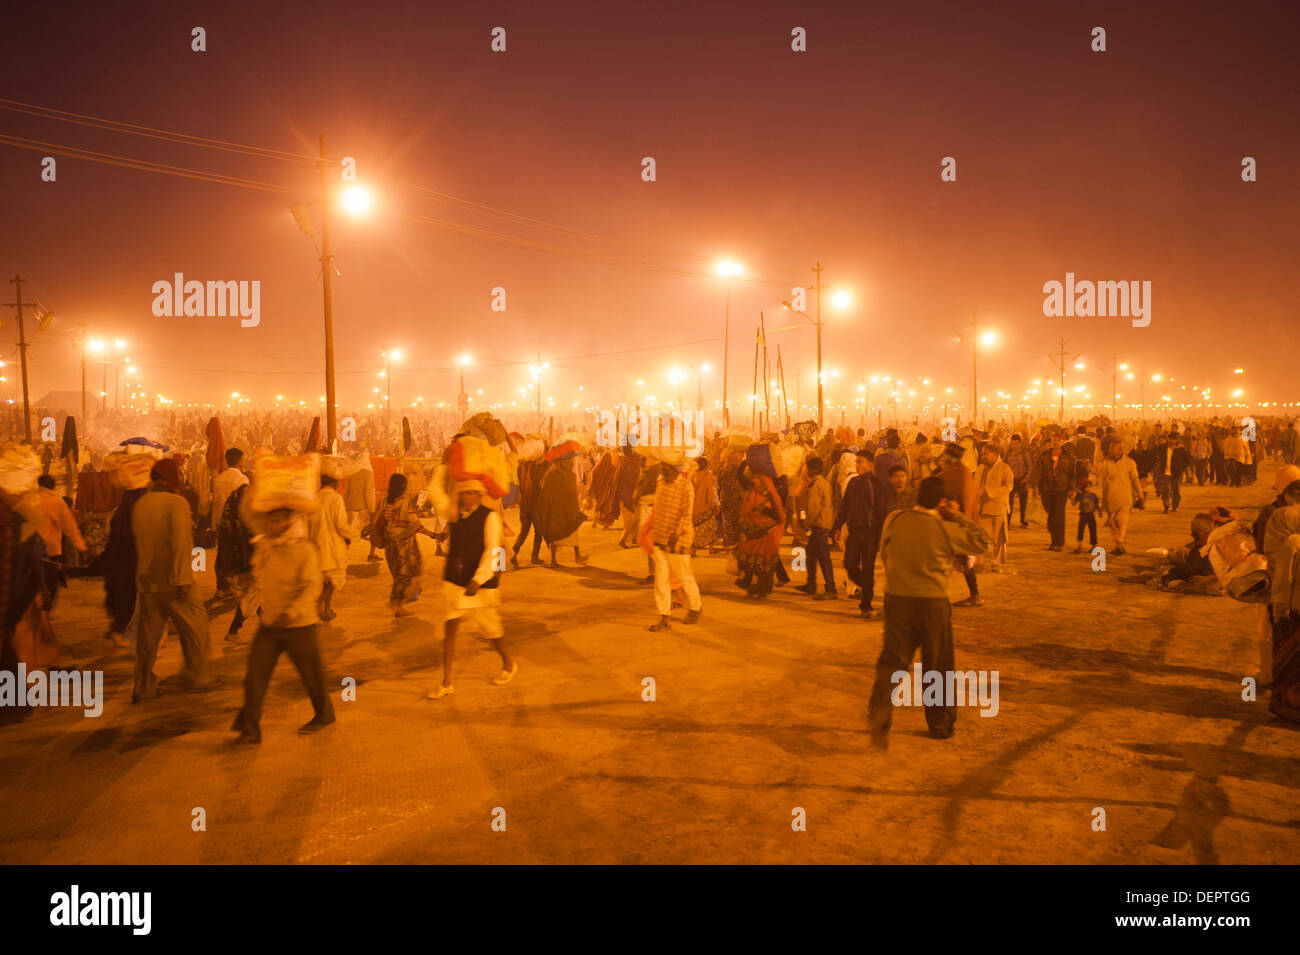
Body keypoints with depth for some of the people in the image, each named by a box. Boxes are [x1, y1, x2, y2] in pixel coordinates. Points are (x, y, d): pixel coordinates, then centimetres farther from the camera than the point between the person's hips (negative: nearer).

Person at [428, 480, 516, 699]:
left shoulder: (489, 517, -14)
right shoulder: (454, 516, 5)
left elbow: (493, 551, -20)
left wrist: (478, 581, -27)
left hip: (482, 585, -5)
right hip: (455, 583, 5)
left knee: (491, 630, 10)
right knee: (450, 628, -3)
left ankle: (508, 664, 38)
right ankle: (447, 683, 3)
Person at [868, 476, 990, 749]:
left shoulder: (894, 520, -3)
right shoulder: (946, 529, -10)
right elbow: (982, 543, 3)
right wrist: (958, 516, 7)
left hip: (897, 599, 2)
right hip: (933, 603, -2)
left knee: (892, 661, 6)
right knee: (938, 666, 15)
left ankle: (880, 715, -16)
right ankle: (941, 724, 29)